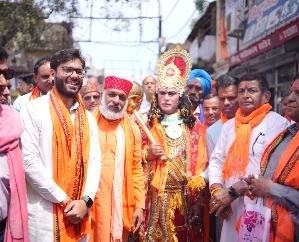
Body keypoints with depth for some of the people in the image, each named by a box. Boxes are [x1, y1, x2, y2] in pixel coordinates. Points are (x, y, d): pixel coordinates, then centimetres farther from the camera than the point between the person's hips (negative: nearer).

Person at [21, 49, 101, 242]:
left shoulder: (88, 118, 9)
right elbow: (29, 161, -14)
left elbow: (95, 161, 6)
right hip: (44, 215, -5)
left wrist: (85, 200, -9)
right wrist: (65, 201, -13)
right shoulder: (34, 110, -8)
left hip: (79, 213, 5)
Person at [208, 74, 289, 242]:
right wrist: (217, 190, -6)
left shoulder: (278, 123, -7)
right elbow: (216, 160, 11)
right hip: (231, 206, 5)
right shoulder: (229, 125, 13)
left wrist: (232, 191, -17)